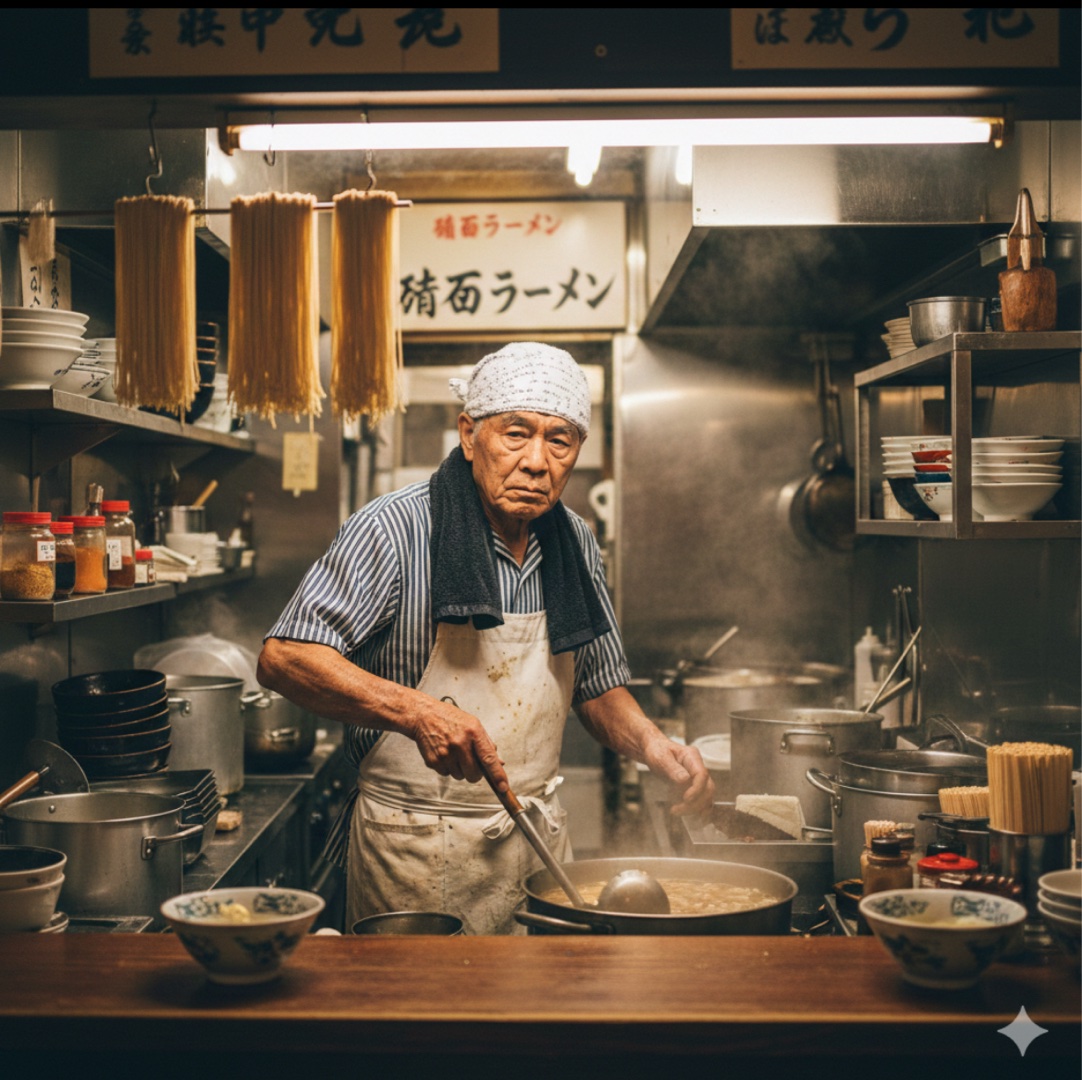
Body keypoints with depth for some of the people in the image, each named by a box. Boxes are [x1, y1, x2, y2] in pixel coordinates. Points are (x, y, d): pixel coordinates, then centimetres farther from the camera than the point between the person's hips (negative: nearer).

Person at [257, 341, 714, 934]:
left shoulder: (575, 545, 4)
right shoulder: (395, 529, -15)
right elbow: (283, 657, -20)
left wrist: (648, 741, -6)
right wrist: (416, 712, -32)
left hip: (538, 840, 5)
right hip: (416, 852, -5)